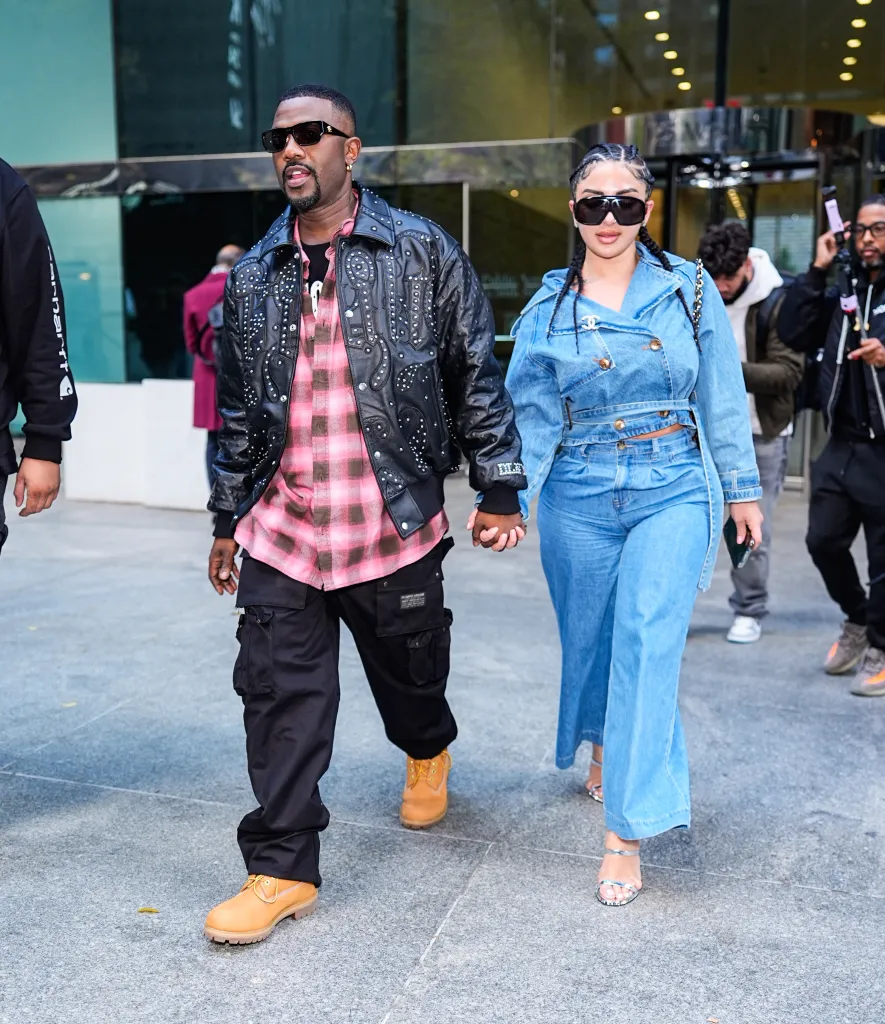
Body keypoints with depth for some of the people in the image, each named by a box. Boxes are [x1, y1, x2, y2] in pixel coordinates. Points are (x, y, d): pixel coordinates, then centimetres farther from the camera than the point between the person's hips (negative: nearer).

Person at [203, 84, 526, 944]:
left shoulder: (422, 253, -1)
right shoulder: (252, 276, 9)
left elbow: (476, 377, 1)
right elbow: (236, 409, 15)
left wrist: (499, 490, -2)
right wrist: (227, 519, 17)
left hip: (394, 526, -2)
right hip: (281, 531, 3)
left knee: (410, 673, 15)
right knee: (278, 696, 1)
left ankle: (428, 753, 51)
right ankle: (282, 869, 15)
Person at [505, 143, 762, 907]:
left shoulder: (690, 289, 1)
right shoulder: (548, 308, 2)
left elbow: (722, 397, 5)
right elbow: (532, 415, -3)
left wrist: (742, 488, 7)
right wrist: (509, 499, -14)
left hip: (674, 492, -1)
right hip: (580, 500, 2)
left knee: (647, 641, -15)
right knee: (590, 642, 13)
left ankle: (627, 832, -9)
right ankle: (604, 755, 44)